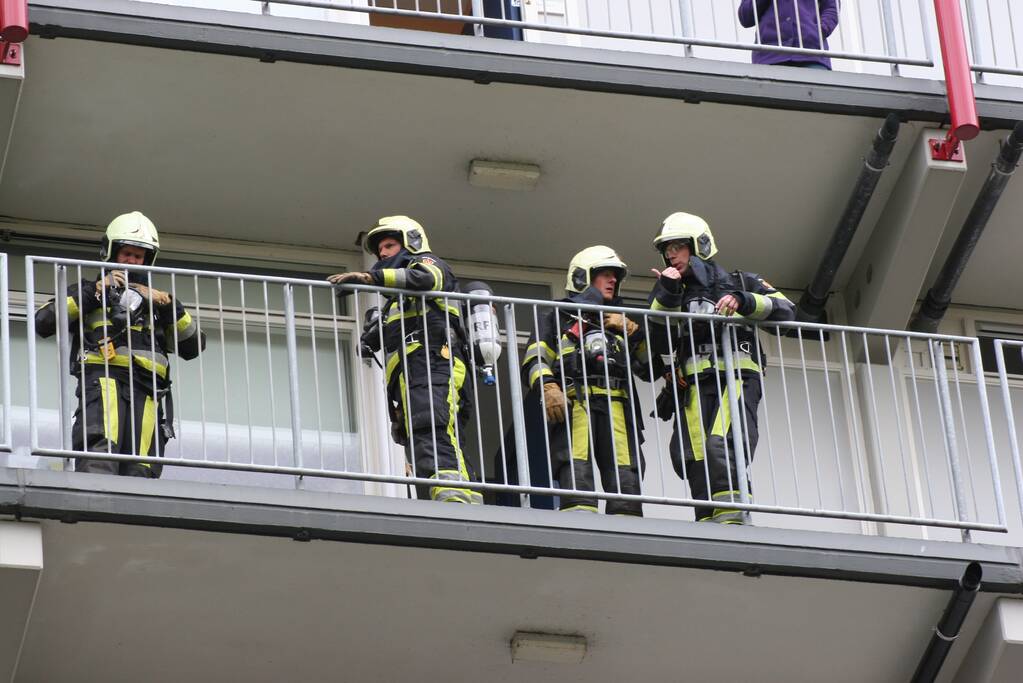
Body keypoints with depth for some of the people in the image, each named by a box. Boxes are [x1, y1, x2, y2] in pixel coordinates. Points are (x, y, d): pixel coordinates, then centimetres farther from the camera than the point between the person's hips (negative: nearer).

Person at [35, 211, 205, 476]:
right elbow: (43, 322, 8)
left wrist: (169, 305, 10)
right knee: (98, 460, -29)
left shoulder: (154, 299, 35)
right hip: (103, 378, -3)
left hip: (148, 391, 3)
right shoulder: (87, 291, 27)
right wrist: (94, 291, 6)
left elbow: (193, 346, 24)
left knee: (139, 473, -15)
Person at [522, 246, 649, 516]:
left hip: (616, 405, 4)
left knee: (625, 475, -11)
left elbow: (649, 365, 24)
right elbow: (535, 360, 8)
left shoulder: (619, 323, 34)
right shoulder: (559, 318, 21)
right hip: (574, 402, -4)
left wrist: (632, 331, 11)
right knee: (576, 471, -22)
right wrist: (548, 388, -11)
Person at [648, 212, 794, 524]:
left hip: (737, 375, -3)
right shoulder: (669, 295, 26)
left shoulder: (739, 283, 19)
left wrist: (743, 302, -9)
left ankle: (731, 516, -33)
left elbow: (786, 310, 5)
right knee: (695, 458, -15)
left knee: (721, 446, -27)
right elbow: (661, 345, 9)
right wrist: (667, 295, 0)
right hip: (695, 383, 3)